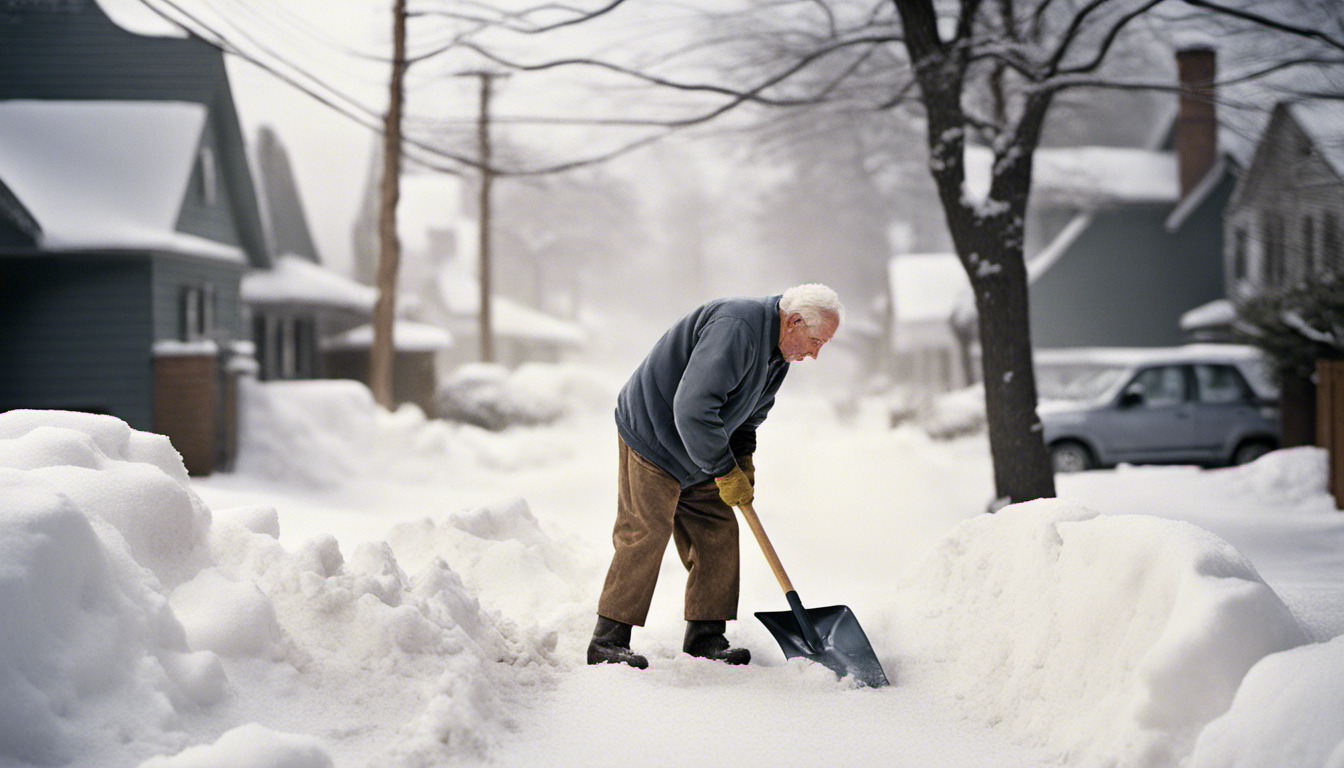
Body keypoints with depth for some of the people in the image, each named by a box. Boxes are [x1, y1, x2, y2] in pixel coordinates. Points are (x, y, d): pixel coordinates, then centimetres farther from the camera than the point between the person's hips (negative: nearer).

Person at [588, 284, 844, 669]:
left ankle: (705, 636, 11)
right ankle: (608, 641, -5)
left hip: (696, 453, 10)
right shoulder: (735, 328, -29)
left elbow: (751, 410, 20)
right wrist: (726, 472, -24)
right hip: (652, 436, -9)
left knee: (718, 534, 4)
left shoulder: (777, 352, 4)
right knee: (645, 536, -11)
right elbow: (692, 408, -33)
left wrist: (743, 458, 3)